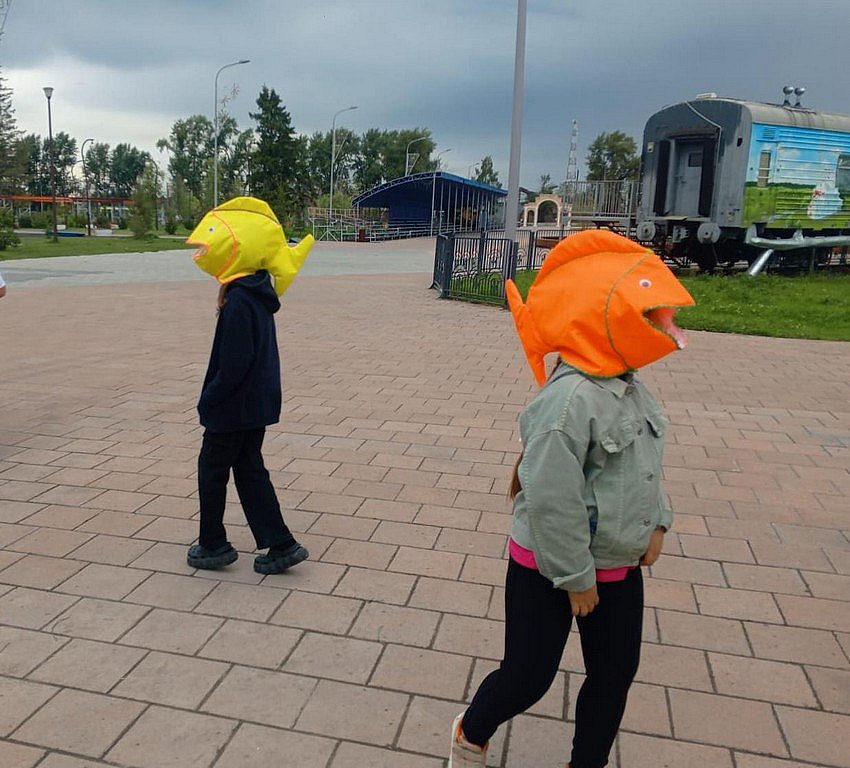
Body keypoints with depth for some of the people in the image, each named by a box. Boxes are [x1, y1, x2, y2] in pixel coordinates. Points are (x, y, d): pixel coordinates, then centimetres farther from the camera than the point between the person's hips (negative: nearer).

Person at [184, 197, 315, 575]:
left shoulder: (238, 302, -24)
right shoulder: (258, 293, 6)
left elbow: (233, 364, -24)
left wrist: (208, 400, -14)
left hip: (235, 406, -9)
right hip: (259, 404, 9)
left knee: (212, 469, 9)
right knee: (249, 469, 16)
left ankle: (214, 545, 25)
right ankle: (280, 544, 17)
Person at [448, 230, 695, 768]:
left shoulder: (631, 387, 1)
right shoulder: (571, 398, -29)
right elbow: (551, 498, -28)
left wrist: (656, 522, 6)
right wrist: (576, 577, -18)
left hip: (620, 565, 8)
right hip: (550, 568, -8)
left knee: (616, 673, 18)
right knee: (528, 677, 8)